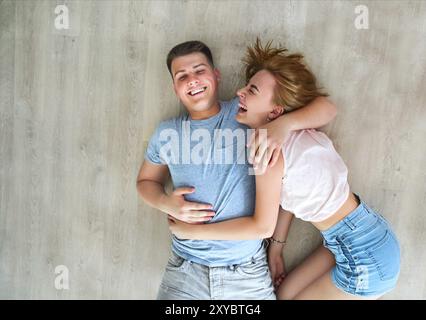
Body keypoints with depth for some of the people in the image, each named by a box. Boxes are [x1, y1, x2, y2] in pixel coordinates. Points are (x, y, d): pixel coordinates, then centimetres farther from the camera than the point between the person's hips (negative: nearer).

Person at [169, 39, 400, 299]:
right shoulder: (290, 136, 1)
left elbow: (262, 226, -17)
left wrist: (193, 231, -9)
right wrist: (276, 250, 13)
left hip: (365, 256, -8)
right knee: (285, 293, 19)